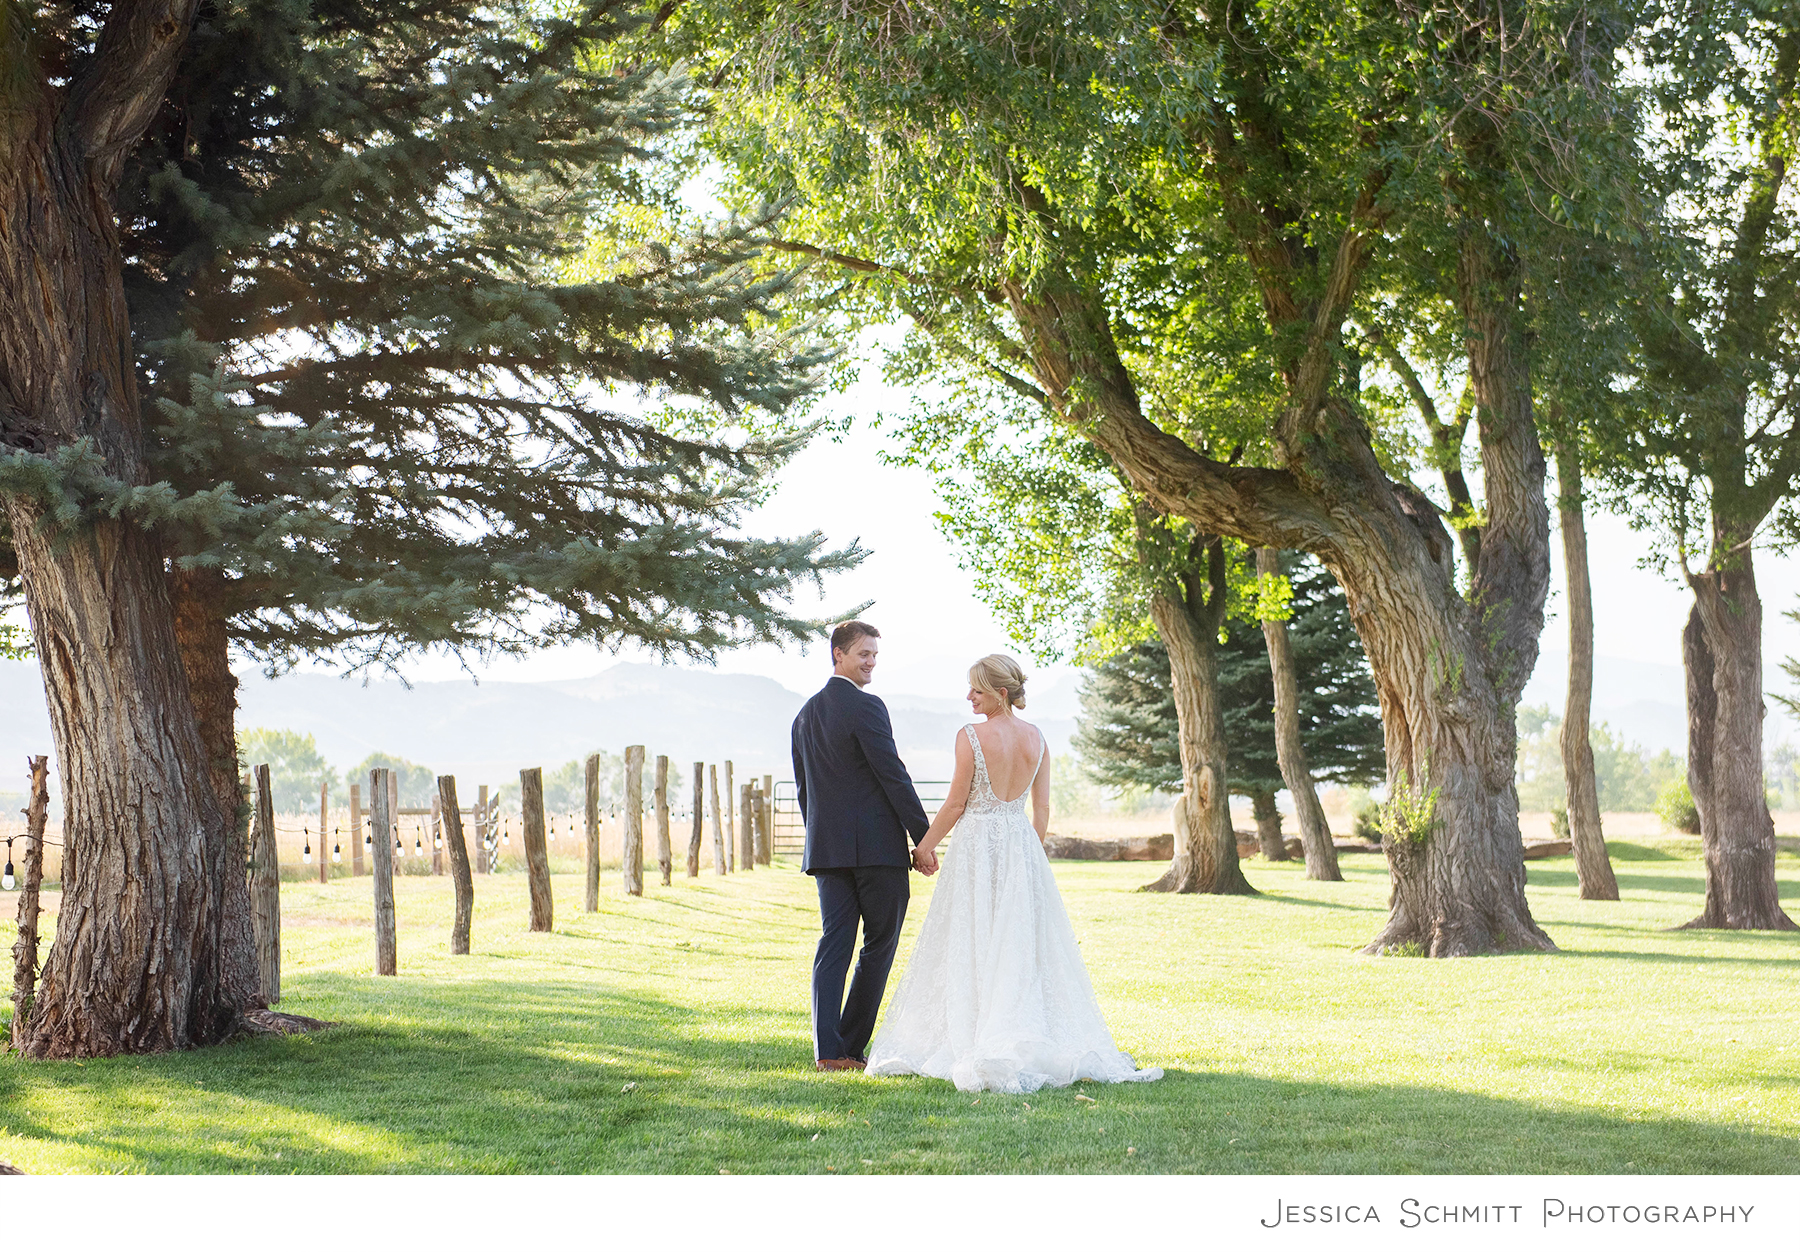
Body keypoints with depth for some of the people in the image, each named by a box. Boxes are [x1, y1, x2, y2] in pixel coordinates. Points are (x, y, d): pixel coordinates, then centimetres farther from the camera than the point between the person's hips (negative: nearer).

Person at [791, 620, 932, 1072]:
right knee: (879, 946, 3)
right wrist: (923, 839, -10)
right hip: (877, 847, -7)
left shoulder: (805, 715, 14)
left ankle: (828, 1050, -3)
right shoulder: (866, 708, -11)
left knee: (833, 945, 4)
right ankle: (851, 1047, 4)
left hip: (827, 848, 7)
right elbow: (894, 776, -14)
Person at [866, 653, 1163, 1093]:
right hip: (1022, 844, 5)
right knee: (1023, 948, 9)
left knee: (970, 948, 1)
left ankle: (968, 1043, -1)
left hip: (977, 845, -5)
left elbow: (956, 804, -9)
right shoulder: (1036, 738, 4)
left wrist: (926, 846, 3)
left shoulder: (970, 736, -12)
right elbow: (1042, 809, 7)